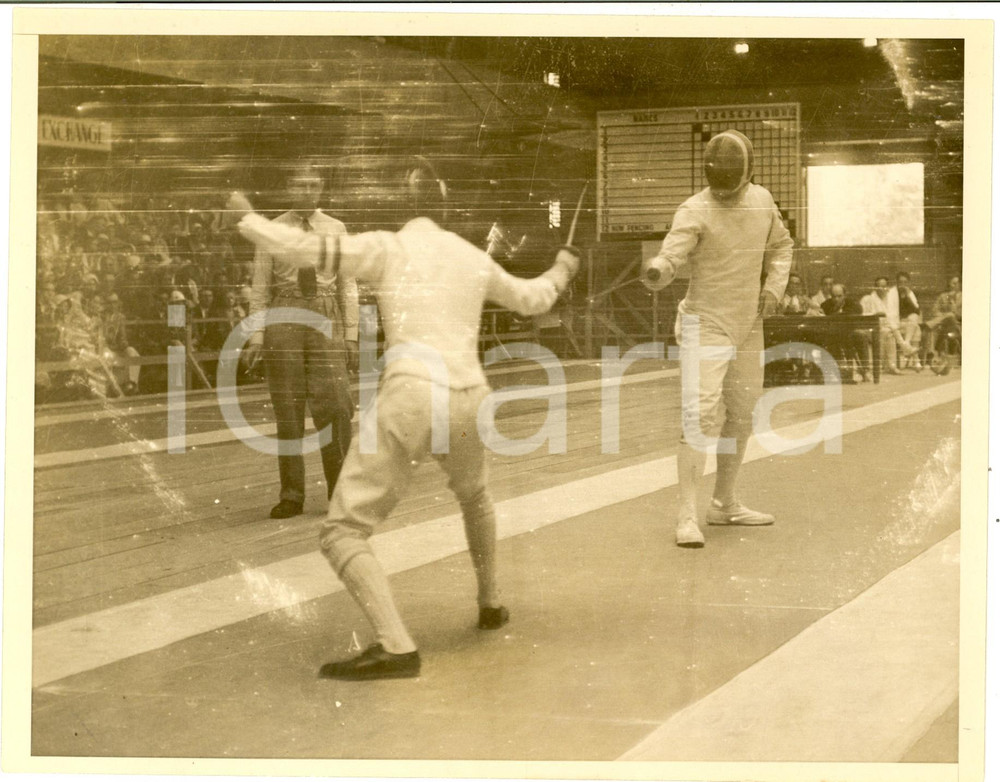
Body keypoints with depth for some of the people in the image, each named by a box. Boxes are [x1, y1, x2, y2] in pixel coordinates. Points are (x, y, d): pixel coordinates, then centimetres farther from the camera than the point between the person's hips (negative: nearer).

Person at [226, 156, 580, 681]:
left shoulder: (387, 247, 5)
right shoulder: (473, 257, 18)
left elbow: (306, 250, -4)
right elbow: (532, 301, 34)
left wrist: (247, 220, 13)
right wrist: (563, 268, 55)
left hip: (410, 397, -5)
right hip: (468, 397, 5)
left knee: (342, 533, -2)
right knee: (474, 495, 38)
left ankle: (395, 646, -20)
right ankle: (490, 603, 48)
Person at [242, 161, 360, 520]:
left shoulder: (336, 229, 6)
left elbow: (347, 286, 7)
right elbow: (260, 288, 4)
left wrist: (351, 335, 2)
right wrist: (256, 336, -4)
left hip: (325, 322, 0)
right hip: (283, 320, 0)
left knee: (335, 407, -8)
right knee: (287, 412, 3)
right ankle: (292, 495, 11)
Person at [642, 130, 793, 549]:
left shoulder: (760, 198, 0)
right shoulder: (694, 211, -20)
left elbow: (779, 246, 15)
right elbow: (669, 259, -34)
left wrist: (774, 287, -3)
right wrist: (654, 271, -58)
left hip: (747, 328, 7)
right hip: (705, 328, -7)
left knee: (742, 415, 15)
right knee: (698, 418, -18)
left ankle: (724, 503, 31)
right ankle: (688, 518, -15)